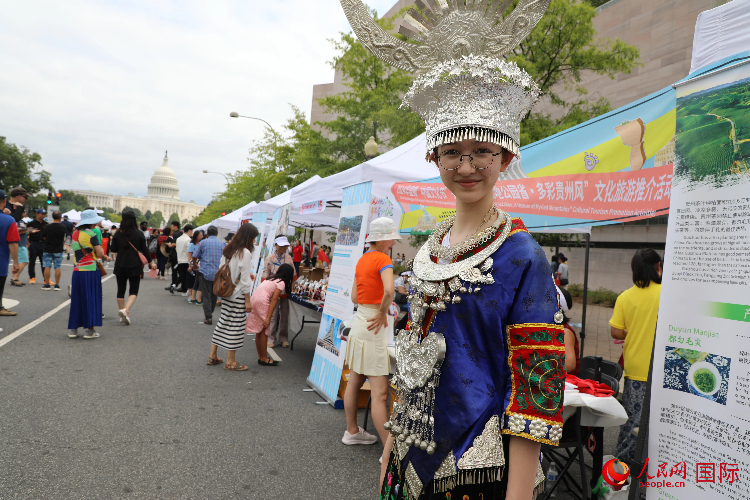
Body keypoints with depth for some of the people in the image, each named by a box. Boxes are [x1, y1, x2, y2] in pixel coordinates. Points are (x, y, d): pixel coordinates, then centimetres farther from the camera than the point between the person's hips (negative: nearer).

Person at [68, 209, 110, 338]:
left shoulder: (75, 234, 11)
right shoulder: (92, 234, -9)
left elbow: (83, 250, 16)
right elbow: (99, 254, -14)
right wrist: (105, 257, 4)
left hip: (77, 271, 6)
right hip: (91, 271, -6)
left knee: (76, 299, 12)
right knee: (91, 299, 1)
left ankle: (73, 328, 15)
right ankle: (90, 329, 2)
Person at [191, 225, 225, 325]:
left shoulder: (203, 242, 0)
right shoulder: (222, 243, 4)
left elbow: (194, 256, 2)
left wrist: (194, 264, 23)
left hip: (205, 272, -2)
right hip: (218, 273, 2)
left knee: (206, 296, 1)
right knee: (214, 294, 17)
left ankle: (208, 317, -5)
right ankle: (210, 312, 29)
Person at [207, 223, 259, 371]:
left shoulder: (228, 249, 8)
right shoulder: (245, 253, -15)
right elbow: (245, 280, -16)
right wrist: (248, 300, -11)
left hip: (226, 292, 8)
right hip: (238, 294, -8)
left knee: (223, 322, 16)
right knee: (235, 326, 1)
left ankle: (212, 356, 24)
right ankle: (230, 362, 10)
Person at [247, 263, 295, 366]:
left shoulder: (272, 278, 20)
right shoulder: (281, 283, -3)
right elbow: (274, 300, -11)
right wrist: (268, 318, -14)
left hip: (254, 299, 8)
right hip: (261, 301, -8)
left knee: (259, 331, 13)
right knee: (264, 331, 0)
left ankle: (260, 357, 21)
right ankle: (264, 359, 6)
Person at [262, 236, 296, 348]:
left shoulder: (288, 258, 5)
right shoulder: (270, 258, -5)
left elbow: (293, 275, 12)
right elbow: (265, 277, -6)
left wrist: (290, 287, 4)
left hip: (286, 291, 4)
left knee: (285, 315, 8)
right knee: (273, 315, 0)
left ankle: (283, 338, 18)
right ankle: (271, 339, 10)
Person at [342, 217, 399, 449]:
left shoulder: (362, 260, 13)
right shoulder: (383, 259, -13)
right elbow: (389, 291, -30)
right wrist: (383, 313, -15)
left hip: (360, 321, 9)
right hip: (373, 328, -9)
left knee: (354, 382, 19)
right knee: (380, 393, -8)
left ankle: (352, 431, 34)